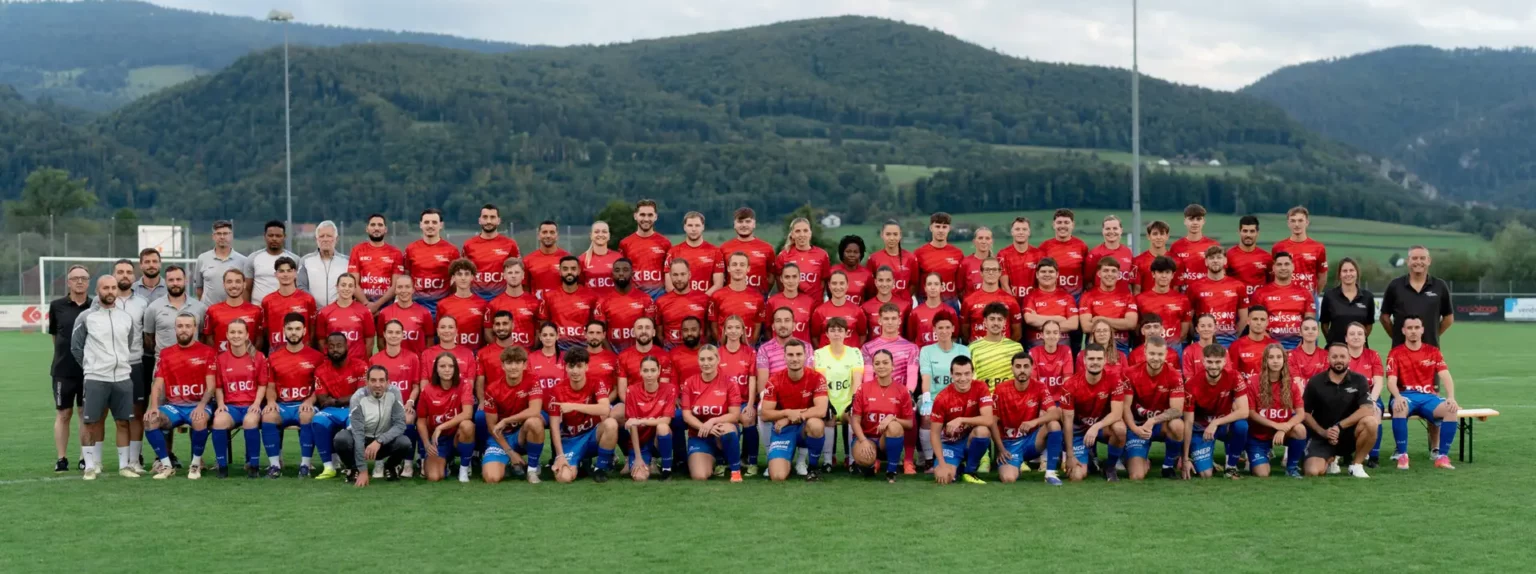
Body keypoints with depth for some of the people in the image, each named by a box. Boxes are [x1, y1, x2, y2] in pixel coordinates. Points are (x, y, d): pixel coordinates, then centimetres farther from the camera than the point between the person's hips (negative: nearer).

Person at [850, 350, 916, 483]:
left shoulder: (902, 392, -3)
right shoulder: (863, 389, -4)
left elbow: (910, 424, -2)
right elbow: (855, 421, -5)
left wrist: (892, 418, -22)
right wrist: (863, 441, -22)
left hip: (889, 440, 1)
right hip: (867, 437, -1)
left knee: (895, 426, -35)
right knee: (864, 459, -36)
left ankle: (891, 471, -16)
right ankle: (868, 465, 7)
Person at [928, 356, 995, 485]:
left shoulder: (980, 389, -14)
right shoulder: (942, 398, -17)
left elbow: (989, 420, -25)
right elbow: (934, 433, -13)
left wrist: (961, 420, -35)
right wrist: (942, 464, -22)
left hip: (972, 440, 1)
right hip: (951, 443, -1)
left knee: (983, 430, -34)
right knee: (943, 477, -27)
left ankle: (969, 472, -8)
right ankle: (957, 467, 14)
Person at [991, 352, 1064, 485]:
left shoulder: (1039, 388, -6)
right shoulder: (1001, 390, -9)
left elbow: (1054, 413, -18)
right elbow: (993, 422, -6)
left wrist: (1035, 421, -37)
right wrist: (1001, 449, -12)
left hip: (1032, 439, 2)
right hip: (1009, 442, -2)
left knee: (1054, 425, -28)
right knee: (1008, 478, -28)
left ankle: (1050, 474, -19)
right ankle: (1012, 465, 12)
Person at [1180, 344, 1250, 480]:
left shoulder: (1234, 378, -19)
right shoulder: (1192, 386, -22)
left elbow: (1244, 412, -25)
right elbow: (1188, 423, -18)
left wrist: (1215, 423, -35)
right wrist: (1186, 459, -19)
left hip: (1225, 425, 2)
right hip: (1201, 429, -1)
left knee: (1241, 425, -33)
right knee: (1206, 474, -18)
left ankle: (1231, 466, -10)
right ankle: (1206, 460, 20)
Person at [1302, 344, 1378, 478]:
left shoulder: (1358, 380, -4)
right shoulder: (1315, 383, -4)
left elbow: (1367, 410, -17)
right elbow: (1305, 413, 0)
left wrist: (1339, 426, -23)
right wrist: (1323, 432, -15)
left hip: (1349, 434, 0)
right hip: (1322, 437, 0)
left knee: (1371, 422, -31)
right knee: (1313, 472, -25)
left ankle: (1356, 465, -9)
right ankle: (1331, 458, 16)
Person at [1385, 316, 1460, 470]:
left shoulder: (1433, 351, 11)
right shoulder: (1395, 353, 4)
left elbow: (1446, 377, 0)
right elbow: (1391, 381, -6)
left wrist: (1451, 397, -19)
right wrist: (1397, 397, -28)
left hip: (1428, 397, 2)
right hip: (1406, 396, -2)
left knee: (1451, 409, -29)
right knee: (1399, 407, -39)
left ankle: (1442, 456, -22)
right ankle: (1402, 455, -28)